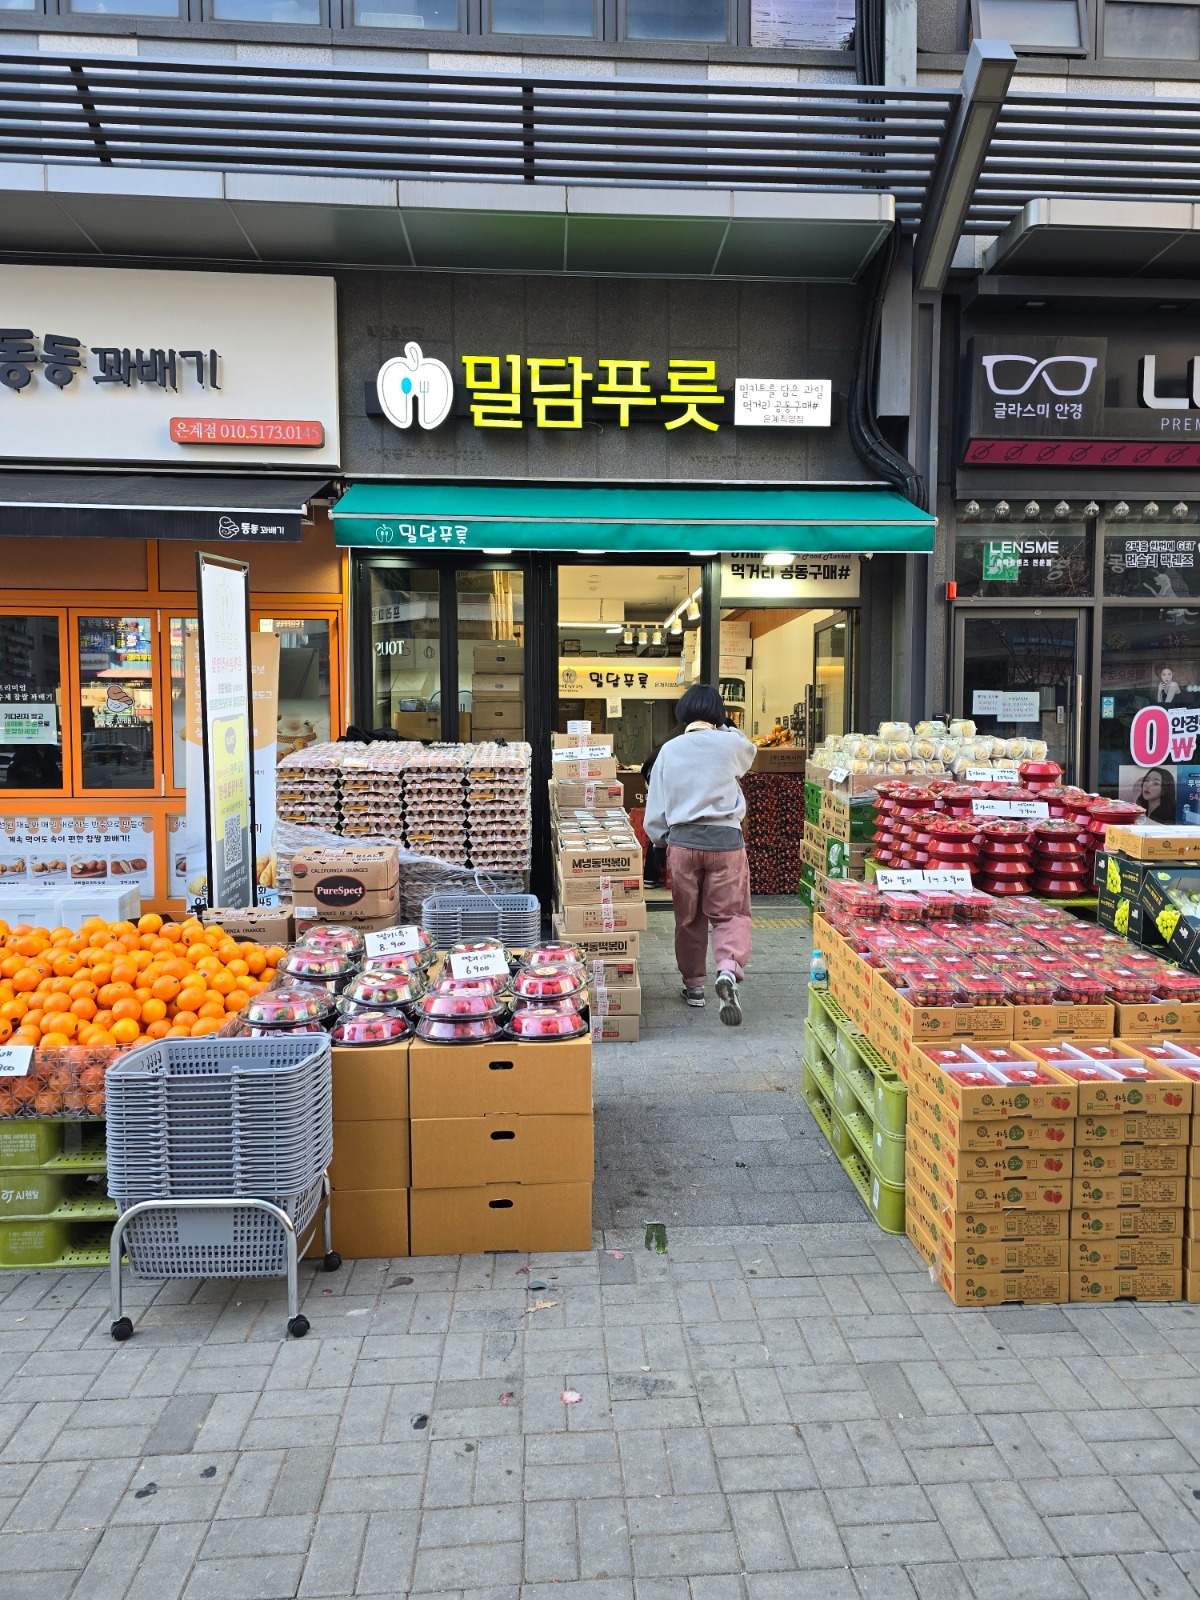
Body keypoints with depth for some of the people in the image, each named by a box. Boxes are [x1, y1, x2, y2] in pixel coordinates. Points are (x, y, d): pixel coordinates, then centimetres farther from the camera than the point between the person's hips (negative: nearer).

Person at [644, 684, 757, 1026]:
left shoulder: (669, 750, 4)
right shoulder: (730, 743, 0)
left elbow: (655, 805, 6)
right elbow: (750, 752, 26)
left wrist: (659, 838, 21)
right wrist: (727, 728, 34)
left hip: (682, 841, 2)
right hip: (725, 839, -2)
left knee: (688, 917, 15)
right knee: (730, 913, 5)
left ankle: (694, 985, 25)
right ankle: (729, 969, -21)